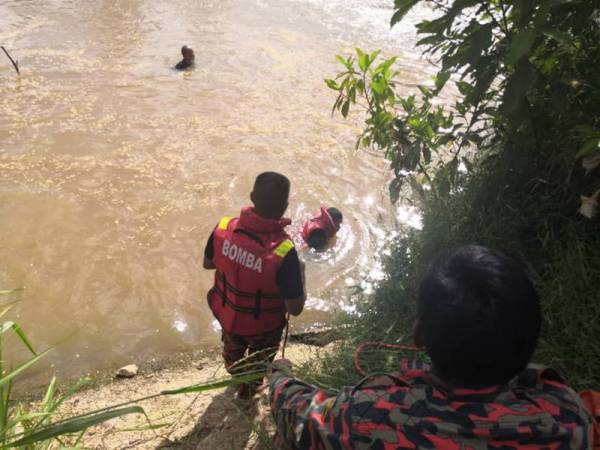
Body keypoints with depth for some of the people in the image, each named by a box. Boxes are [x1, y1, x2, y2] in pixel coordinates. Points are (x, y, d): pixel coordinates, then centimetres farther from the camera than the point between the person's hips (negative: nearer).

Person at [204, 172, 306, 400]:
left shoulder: (224, 228, -25)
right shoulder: (284, 252, -39)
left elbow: (208, 263, -5)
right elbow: (295, 309, -28)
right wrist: (300, 272, -12)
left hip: (226, 314, 4)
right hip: (262, 327, -3)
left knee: (232, 349, 38)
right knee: (257, 360, 33)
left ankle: (235, 375, 70)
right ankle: (247, 391, 62)